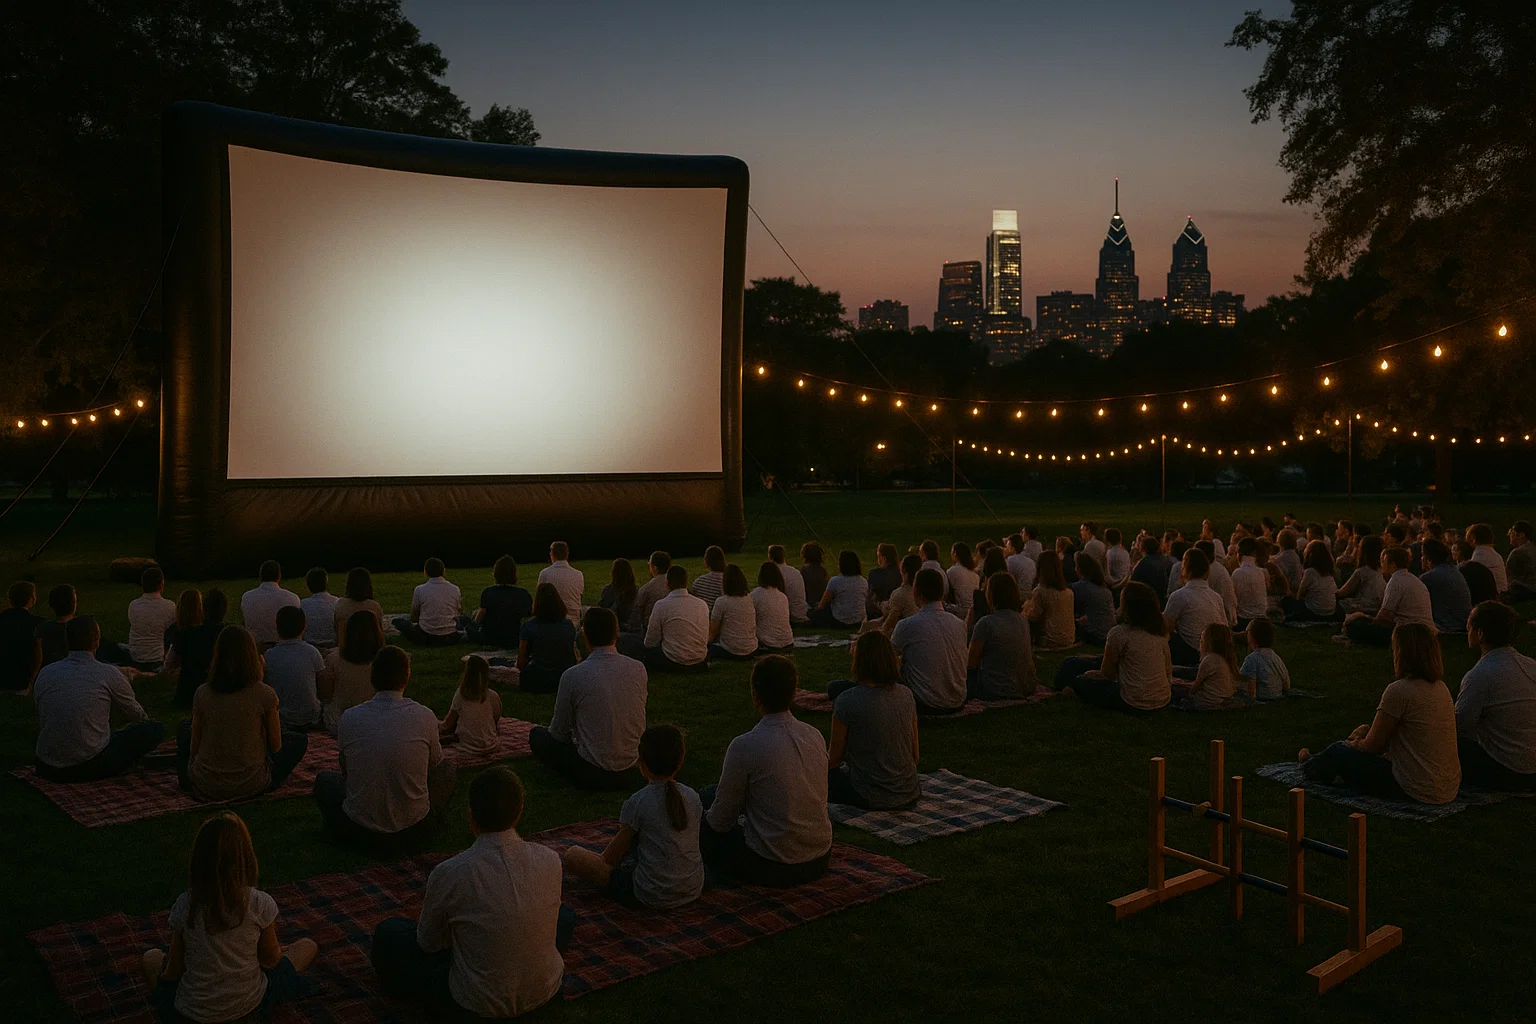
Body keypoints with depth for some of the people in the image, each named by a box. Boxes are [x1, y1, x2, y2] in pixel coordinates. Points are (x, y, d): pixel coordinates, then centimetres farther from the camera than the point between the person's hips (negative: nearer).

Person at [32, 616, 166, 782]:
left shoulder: (45, 673, 3)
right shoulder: (109, 674, -7)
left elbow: (40, 721, 17)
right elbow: (137, 716, 10)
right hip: (91, 767, -6)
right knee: (156, 729, 4)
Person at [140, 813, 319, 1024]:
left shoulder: (184, 906, -15)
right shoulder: (260, 904, -19)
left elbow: (173, 971, -5)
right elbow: (270, 960, -4)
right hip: (249, 1006, -1)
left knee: (149, 958, 29)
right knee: (308, 947, 20)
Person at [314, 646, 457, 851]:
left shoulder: (349, 717, -8)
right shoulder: (425, 717, -11)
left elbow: (345, 771, 10)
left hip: (359, 833, 1)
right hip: (415, 833, -1)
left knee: (324, 779, 29)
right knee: (448, 770, 25)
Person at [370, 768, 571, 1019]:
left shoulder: (448, 874, -22)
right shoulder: (550, 861, -13)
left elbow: (429, 944, -4)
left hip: (476, 1006, -3)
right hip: (546, 992, 3)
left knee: (389, 932, 15)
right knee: (565, 916, 30)